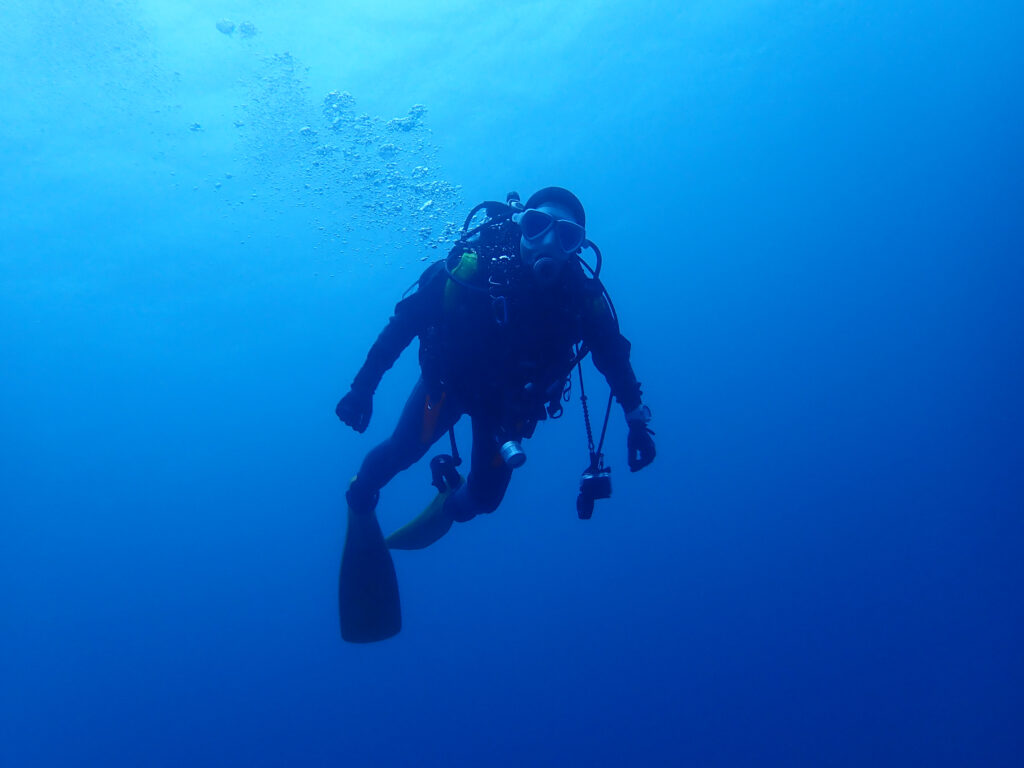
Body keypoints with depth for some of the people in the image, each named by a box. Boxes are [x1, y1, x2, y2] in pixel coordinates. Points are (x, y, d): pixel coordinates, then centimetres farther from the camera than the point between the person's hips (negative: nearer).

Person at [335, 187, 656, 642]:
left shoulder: (584, 297, -26)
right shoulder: (475, 266, -33)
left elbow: (614, 357, -8)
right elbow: (406, 320, -24)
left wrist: (637, 422, -4)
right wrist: (362, 388, -24)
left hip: (510, 398, 2)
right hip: (451, 379, -1)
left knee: (485, 498, 0)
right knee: (403, 451, -14)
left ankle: (452, 505, 38)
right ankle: (360, 501, 21)